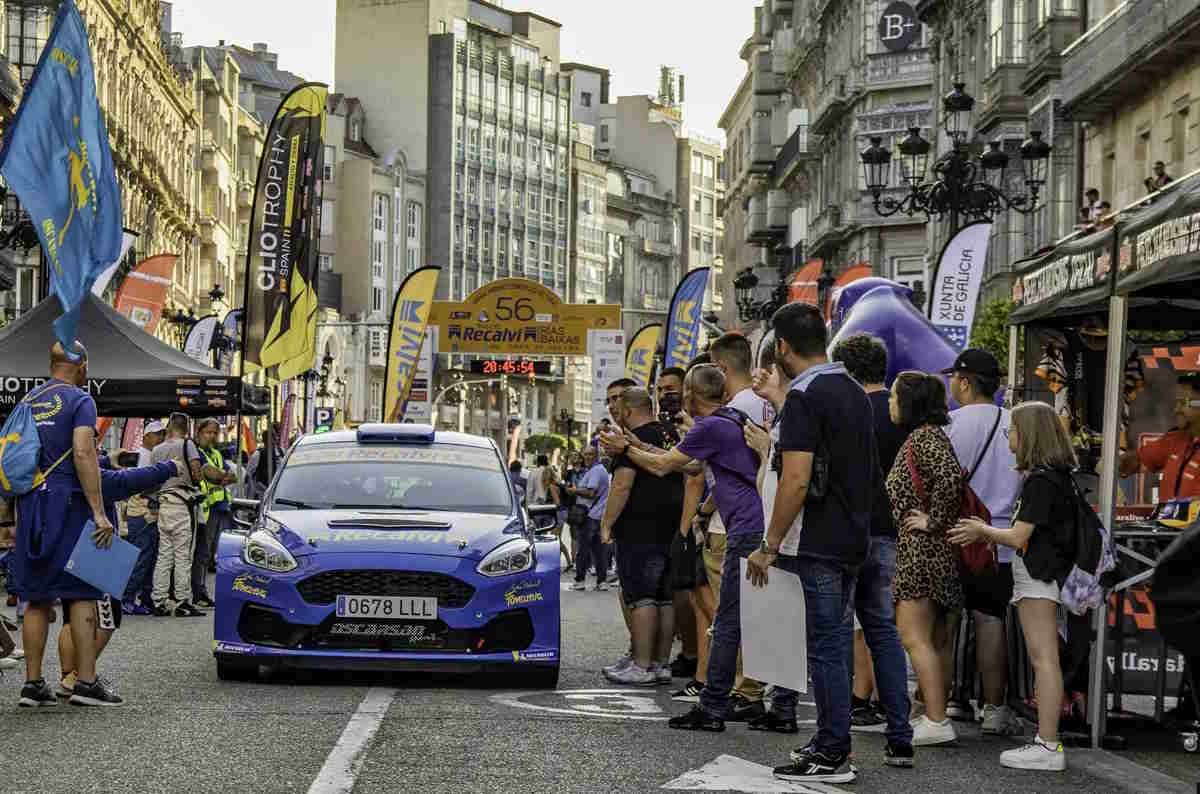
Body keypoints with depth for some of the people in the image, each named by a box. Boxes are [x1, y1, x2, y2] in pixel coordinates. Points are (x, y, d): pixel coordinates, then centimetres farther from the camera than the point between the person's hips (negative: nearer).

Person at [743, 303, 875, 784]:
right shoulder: (854, 393, 13)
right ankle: (833, 742, 19)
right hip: (852, 540, 9)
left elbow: (796, 480, -22)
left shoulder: (804, 397, -15)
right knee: (837, 641, 13)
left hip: (817, 542, -9)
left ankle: (831, 756, -2)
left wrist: (770, 546, -16)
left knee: (825, 645, -5)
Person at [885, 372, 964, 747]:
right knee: (935, 640, 11)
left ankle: (936, 722, -13)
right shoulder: (922, 437, 19)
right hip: (920, 551, 11)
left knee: (914, 636, -11)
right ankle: (936, 715, 14)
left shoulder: (925, 437, -13)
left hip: (924, 548, -11)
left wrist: (934, 521, -20)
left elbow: (951, 477, -28)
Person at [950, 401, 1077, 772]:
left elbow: (1018, 537, -17)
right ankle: (1046, 741, 14)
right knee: (1044, 660, 11)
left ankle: (1048, 747, -12)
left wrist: (982, 530, -1)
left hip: (1038, 577, -10)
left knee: (1043, 659, -10)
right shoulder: (1051, 477, 14)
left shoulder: (1041, 481, -16)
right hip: (1041, 576, 10)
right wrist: (983, 532, 16)